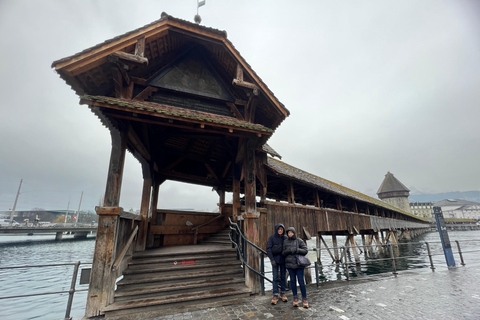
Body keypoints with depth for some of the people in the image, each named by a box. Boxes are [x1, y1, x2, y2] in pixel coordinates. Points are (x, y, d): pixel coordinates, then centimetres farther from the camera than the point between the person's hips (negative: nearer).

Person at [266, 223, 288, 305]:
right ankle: (275, 295, 8)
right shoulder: (272, 237, -8)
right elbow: (268, 249, -9)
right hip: (275, 260, -2)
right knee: (275, 277, -1)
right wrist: (272, 259, -14)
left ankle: (283, 294, 25)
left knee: (283, 276, 11)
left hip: (283, 260, 3)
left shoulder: (285, 238, -1)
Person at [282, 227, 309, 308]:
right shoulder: (285, 242, 4)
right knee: (293, 281, 8)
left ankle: (304, 299, 15)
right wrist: (288, 251, -15)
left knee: (301, 282, -1)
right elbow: (283, 253, 6)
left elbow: (305, 251, -7)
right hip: (290, 264, 2)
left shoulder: (299, 241, -2)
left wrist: (296, 250, -20)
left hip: (299, 265, -2)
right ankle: (295, 298, 23)